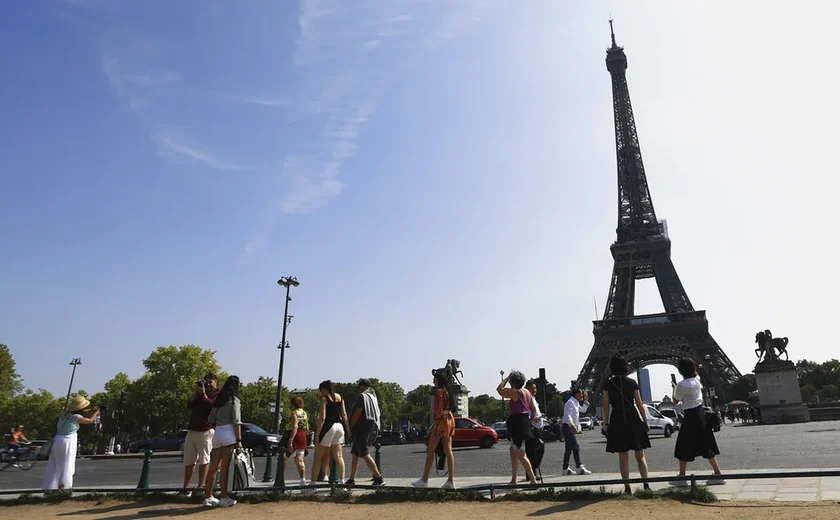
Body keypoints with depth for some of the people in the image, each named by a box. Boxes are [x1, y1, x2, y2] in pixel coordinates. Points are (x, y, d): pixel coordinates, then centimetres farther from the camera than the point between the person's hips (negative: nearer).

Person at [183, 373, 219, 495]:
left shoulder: (218, 395, 3)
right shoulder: (199, 394, 22)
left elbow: (212, 406, -14)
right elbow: (189, 405, 9)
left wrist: (204, 394, -10)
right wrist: (196, 392, -1)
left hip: (206, 431, -6)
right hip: (192, 430, 6)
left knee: (204, 460, -3)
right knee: (189, 461, 4)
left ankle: (201, 486, -1)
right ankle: (186, 486, 6)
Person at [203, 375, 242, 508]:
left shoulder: (218, 400, 17)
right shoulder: (234, 400, -3)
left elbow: (210, 420, 14)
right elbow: (236, 422, -10)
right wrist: (239, 440, -10)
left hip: (217, 433, 6)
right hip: (229, 434, -6)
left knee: (213, 467, 10)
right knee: (225, 468, -3)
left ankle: (208, 497, 15)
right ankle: (224, 498, 1)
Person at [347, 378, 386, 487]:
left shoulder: (363, 396, -11)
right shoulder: (373, 396, 17)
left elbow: (357, 414, -17)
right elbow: (376, 415, 19)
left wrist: (350, 428, -7)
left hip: (361, 428, -10)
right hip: (370, 428, 10)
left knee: (365, 454, -12)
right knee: (355, 454, 16)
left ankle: (379, 478, -17)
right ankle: (351, 479, 22)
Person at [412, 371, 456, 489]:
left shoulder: (439, 391, -11)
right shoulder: (447, 391, 14)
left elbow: (439, 410, -17)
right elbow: (450, 407, 12)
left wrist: (435, 421, -11)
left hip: (441, 420, -8)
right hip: (450, 419, 9)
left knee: (430, 450, 0)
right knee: (448, 451, 6)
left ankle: (424, 480, 5)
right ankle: (451, 481, 4)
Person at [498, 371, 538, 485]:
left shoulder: (515, 392, -15)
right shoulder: (527, 393, 12)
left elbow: (499, 389, -9)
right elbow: (534, 410, 16)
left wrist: (507, 378, -1)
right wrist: (529, 419, 23)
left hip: (517, 423, -10)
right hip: (525, 423, 10)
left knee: (521, 455, -6)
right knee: (513, 451, 17)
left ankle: (533, 480, -7)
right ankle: (513, 480, 22)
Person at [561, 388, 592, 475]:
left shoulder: (576, 403, 17)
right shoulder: (570, 402, -14)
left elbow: (583, 410, 32)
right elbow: (568, 416, -25)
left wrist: (585, 400, 20)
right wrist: (572, 426, -35)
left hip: (571, 428, 11)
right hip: (567, 427, -11)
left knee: (569, 448, 12)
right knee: (576, 447, -15)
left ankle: (565, 469, 16)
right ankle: (580, 468, -18)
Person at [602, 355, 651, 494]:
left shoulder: (608, 384, -1)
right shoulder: (632, 383, 0)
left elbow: (606, 405, -1)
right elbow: (639, 404, 1)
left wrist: (606, 423, 6)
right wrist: (646, 422, 9)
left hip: (617, 421, 0)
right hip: (633, 419, 0)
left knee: (623, 457, 6)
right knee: (640, 456, 10)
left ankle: (627, 488, 6)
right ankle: (646, 485, 3)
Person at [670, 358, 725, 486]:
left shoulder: (682, 385, -19)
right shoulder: (697, 379, 2)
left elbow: (675, 401, -5)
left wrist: (673, 388, 8)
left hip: (690, 417, -8)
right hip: (700, 413, 8)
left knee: (684, 448, 3)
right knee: (706, 445, 12)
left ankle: (682, 477, 10)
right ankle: (718, 475, 12)